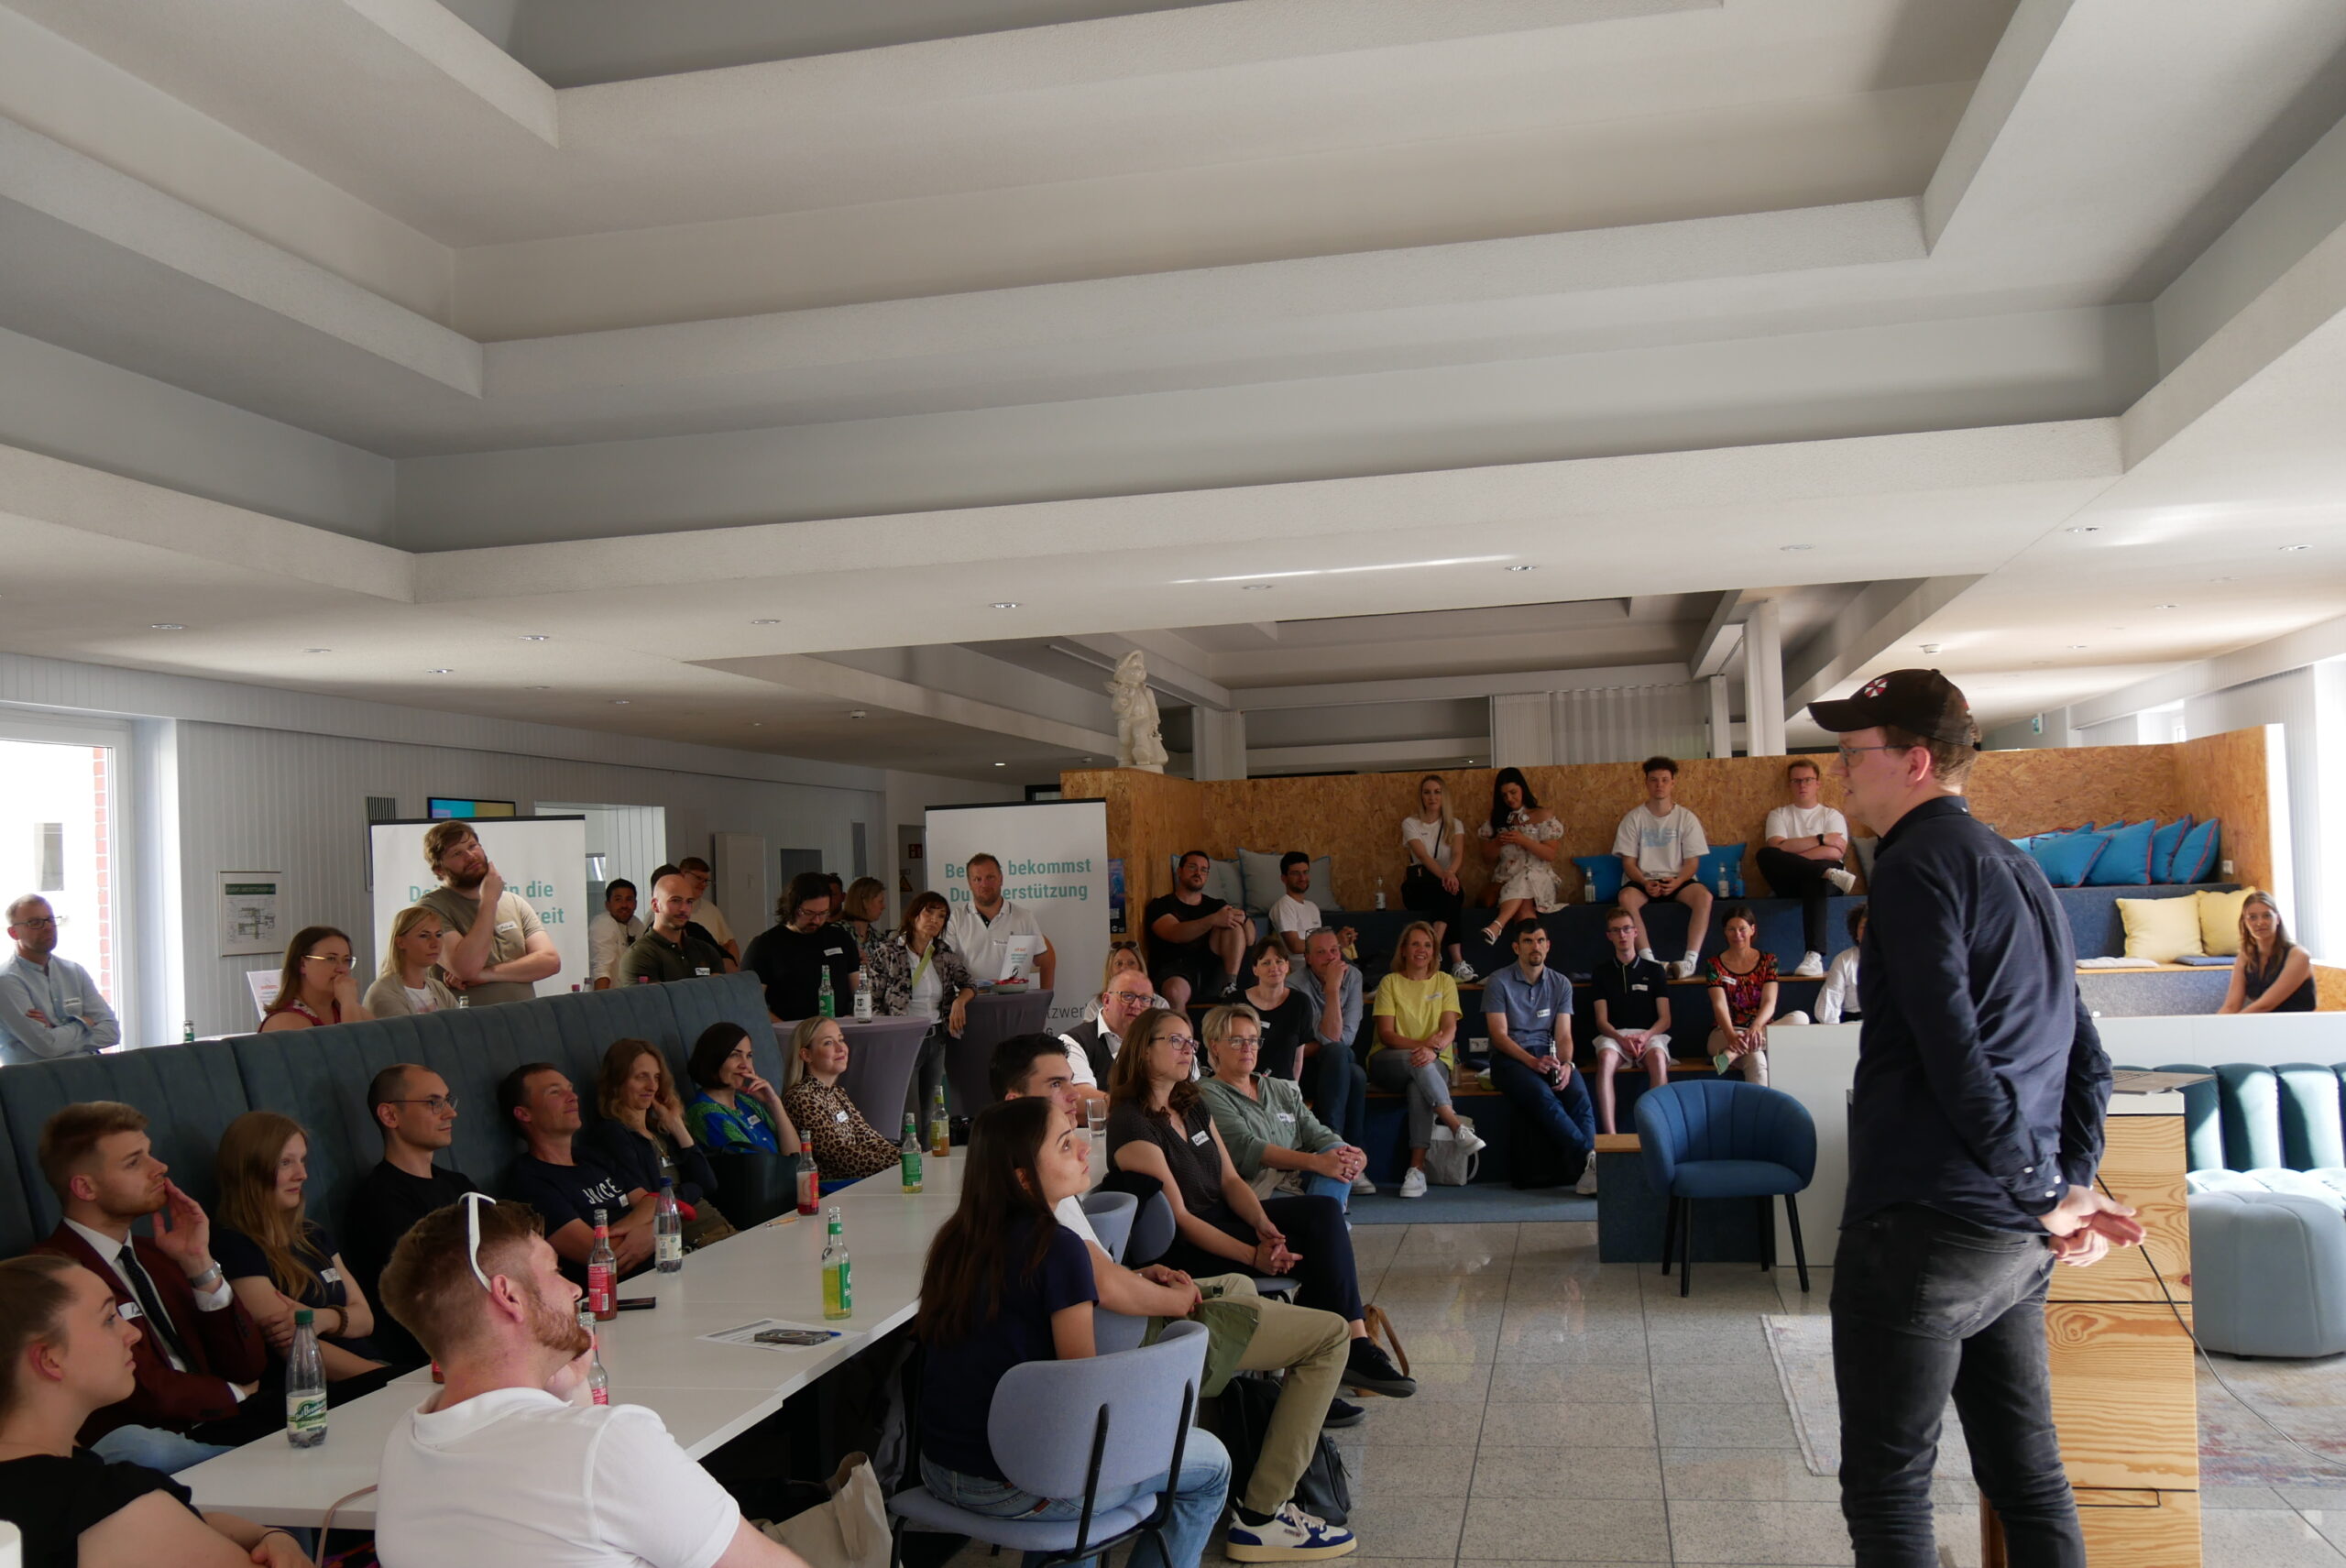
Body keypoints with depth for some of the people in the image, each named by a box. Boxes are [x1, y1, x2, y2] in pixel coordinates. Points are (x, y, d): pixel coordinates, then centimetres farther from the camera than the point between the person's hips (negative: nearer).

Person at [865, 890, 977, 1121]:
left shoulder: (945, 952, 7)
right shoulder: (886, 954, -7)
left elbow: (967, 985, 16)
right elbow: (871, 1005, -5)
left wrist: (960, 1000, -7)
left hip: (937, 1040, 5)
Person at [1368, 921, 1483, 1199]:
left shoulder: (1445, 982, 10)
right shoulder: (1390, 982, 6)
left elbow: (1450, 1030, -3)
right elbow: (1386, 1034, -4)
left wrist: (1433, 1049, -26)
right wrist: (1421, 1044, -22)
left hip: (1435, 1062, 0)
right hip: (1389, 1063, 0)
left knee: (1419, 1087, -36)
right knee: (1414, 1062, -37)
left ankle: (1417, 1168, -40)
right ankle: (1455, 1124, -40)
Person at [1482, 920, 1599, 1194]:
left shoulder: (1560, 984, 14)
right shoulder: (1499, 982, 1)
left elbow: (1563, 1035, 6)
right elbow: (1500, 1036, -6)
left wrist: (1566, 1063, -17)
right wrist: (1532, 1062, -22)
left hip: (1549, 1055, 3)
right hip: (1510, 1058, -3)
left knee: (1579, 1095, -31)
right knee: (1542, 1096, -36)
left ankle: (1587, 1170, -42)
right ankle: (1587, 1157, -47)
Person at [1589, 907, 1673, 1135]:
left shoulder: (1654, 970, 14)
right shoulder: (1602, 972, 14)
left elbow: (1665, 1019, 7)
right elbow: (1602, 1020, 6)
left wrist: (1646, 1036, -15)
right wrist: (1622, 1039, -16)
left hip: (1650, 1034, 0)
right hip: (1614, 1035, 0)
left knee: (1658, 1058, -37)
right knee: (1606, 1058, -36)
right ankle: (1610, 1135, -42)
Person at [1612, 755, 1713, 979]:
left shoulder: (1686, 818, 6)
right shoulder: (1634, 818, 4)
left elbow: (1692, 860, 2)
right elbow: (1628, 861, 1)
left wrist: (1677, 882, -18)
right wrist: (1645, 883, -18)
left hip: (1678, 879, 1)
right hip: (1643, 880, 0)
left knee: (1704, 896, -33)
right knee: (1626, 897, -36)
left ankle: (1691, 960, -36)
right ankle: (1648, 960, -39)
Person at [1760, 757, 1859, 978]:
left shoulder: (1832, 815, 17)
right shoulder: (1779, 815, 20)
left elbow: (1836, 852, -4)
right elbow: (1777, 847, -3)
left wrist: (1790, 859, -11)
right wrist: (1822, 839, -7)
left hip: (1821, 879, -1)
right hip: (1789, 882, 1)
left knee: (1814, 880, -41)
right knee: (1765, 854, -30)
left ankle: (1815, 956, -53)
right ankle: (1833, 874, -35)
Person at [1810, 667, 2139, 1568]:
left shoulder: (1920, 863, -11)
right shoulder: (2019, 869, 17)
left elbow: (1952, 1050, -20)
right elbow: (2086, 1058, 17)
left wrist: (2046, 1194, -12)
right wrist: (2073, 1182, 10)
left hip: (1924, 1225, -9)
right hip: (2018, 1241, 9)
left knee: (1885, 1490, 0)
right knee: (2027, 1477, 15)